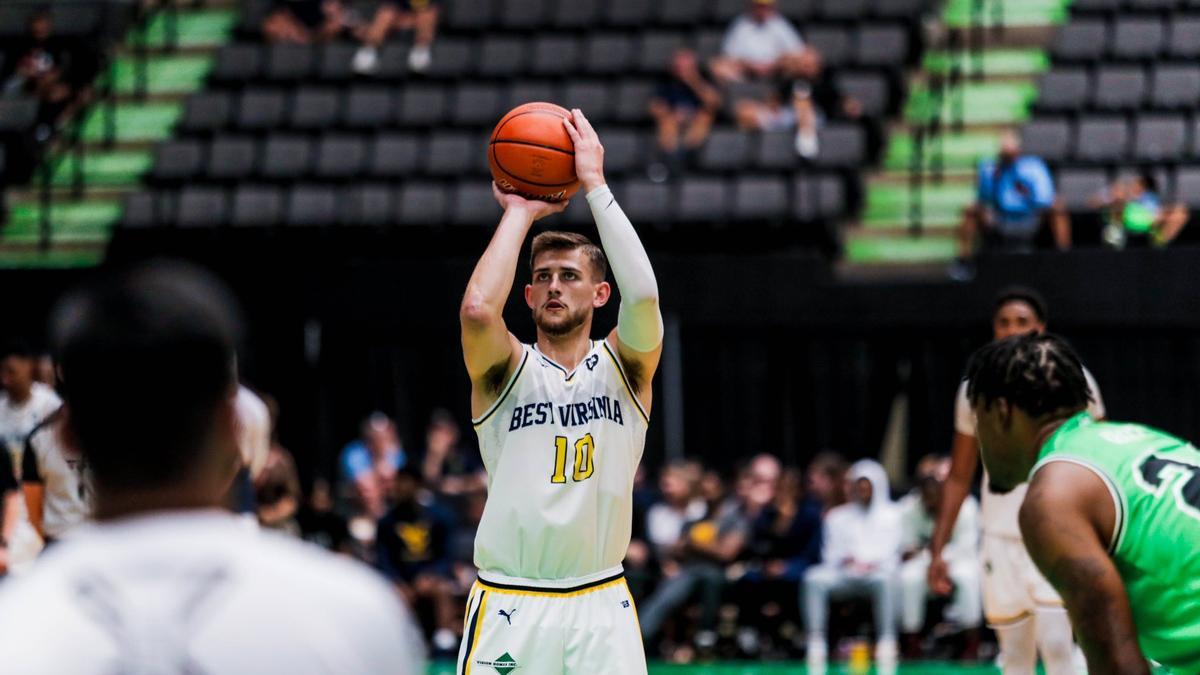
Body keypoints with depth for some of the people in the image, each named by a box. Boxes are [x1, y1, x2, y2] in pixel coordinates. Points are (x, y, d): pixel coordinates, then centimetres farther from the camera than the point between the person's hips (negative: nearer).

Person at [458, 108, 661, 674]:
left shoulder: (625, 366, 5)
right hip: (510, 605, -1)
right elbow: (478, 309, -22)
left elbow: (643, 296, -17)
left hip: (601, 606, 1)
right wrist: (518, 213, -9)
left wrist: (595, 184, -14)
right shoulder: (505, 369, 1)